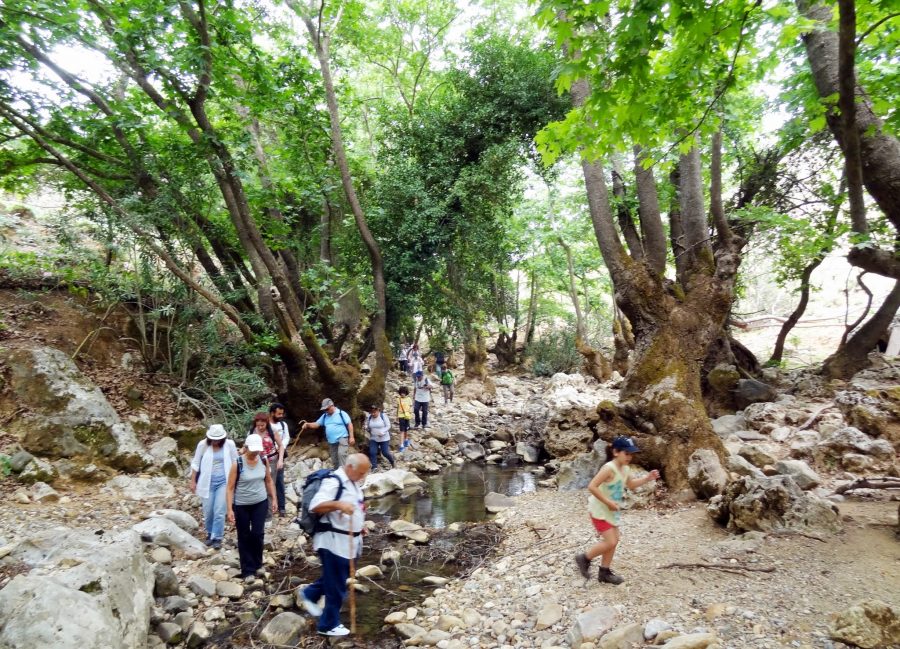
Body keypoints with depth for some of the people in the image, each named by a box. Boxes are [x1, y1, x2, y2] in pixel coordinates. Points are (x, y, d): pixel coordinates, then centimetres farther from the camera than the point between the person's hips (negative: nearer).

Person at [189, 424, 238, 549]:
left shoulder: (229, 445, -8)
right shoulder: (203, 444, -9)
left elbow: (235, 463, 3)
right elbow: (195, 463, 1)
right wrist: (193, 481, 2)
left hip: (223, 482, -1)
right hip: (207, 483, 1)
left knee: (219, 512, -3)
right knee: (208, 511, 9)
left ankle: (217, 537, 11)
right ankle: (209, 533, 34)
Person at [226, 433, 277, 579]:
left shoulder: (263, 461, -7)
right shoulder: (237, 464, -17)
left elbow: (269, 481, 7)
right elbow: (230, 488, -12)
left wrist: (273, 499, 7)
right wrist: (230, 509, -15)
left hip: (261, 503, 2)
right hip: (241, 505, -2)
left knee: (258, 533, 0)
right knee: (244, 537, 7)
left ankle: (257, 564, 23)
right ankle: (247, 570, 18)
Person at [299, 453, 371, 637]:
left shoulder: (352, 482, 9)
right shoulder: (333, 482, -21)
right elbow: (315, 506, -29)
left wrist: (359, 524, 13)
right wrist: (338, 504, -41)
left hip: (348, 541, 9)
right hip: (334, 542, -9)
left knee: (335, 579, 23)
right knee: (336, 586, 5)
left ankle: (309, 594, 44)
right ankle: (328, 624, 22)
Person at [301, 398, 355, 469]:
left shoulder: (341, 413, -6)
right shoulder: (325, 416, 12)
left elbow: (350, 424, -7)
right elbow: (316, 424, 11)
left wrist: (351, 437, -12)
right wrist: (307, 424, -9)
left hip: (342, 438, -7)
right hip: (331, 441, 7)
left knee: (341, 454, -26)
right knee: (334, 460, 10)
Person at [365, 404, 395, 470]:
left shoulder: (383, 416, -12)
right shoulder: (369, 417, -2)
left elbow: (388, 426, -9)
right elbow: (367, 426, 11)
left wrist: (382, 432, -23)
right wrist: (367, 429, -12)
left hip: (384, 438, -3)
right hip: (373, 439, 3)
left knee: (385, 452, 0)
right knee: (372, 452, -9)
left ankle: (392, 462, 29)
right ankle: (374, 466, 3)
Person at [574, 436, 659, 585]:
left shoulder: (625, 469, 3)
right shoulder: (609, 468, -26)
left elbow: (630, 484, 22)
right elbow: (592, 487, -31)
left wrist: (647, 478, 8)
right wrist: (608, 502, -27)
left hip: (611, 510, 9)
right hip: (600, 510, -9)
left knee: (614, 540, 12)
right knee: (610, 542, -8)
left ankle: (604, 572, 25)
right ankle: (584, 559, 10)